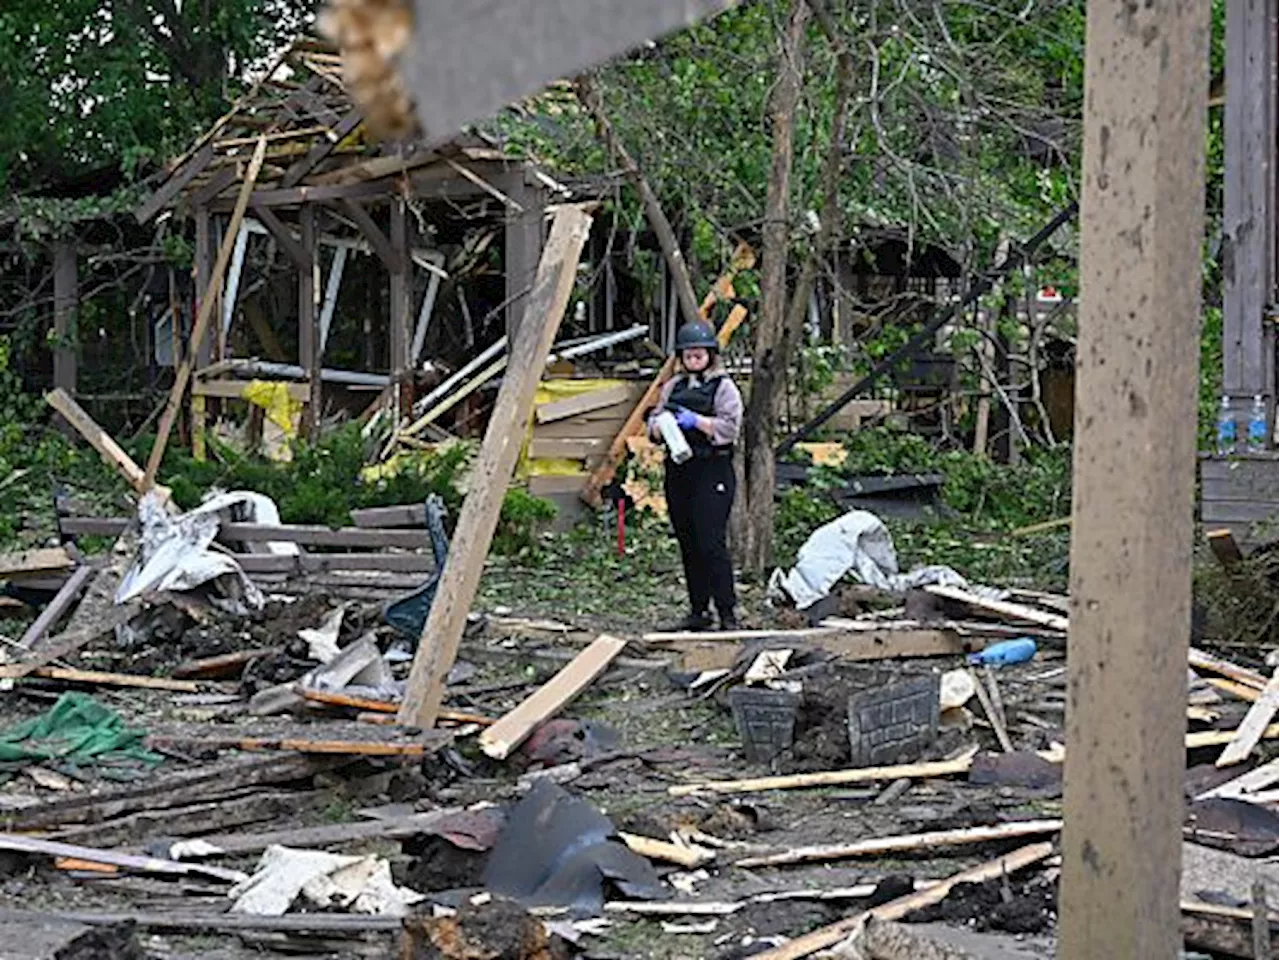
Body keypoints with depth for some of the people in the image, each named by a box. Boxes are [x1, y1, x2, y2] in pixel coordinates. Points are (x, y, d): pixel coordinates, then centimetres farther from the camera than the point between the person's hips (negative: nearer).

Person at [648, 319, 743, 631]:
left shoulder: (724, 387, 0)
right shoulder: (673, 387, 17)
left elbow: (730, 427, -10)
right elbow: (653, 425, 16)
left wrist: (697, 421, -19)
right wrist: (662, 425, -7)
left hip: (712, 471, -6)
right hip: (679, 472, 6)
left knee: (711, 543, -13)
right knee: (688, 544, 8)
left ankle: (728, 613, -11)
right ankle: (698, 611, 15)